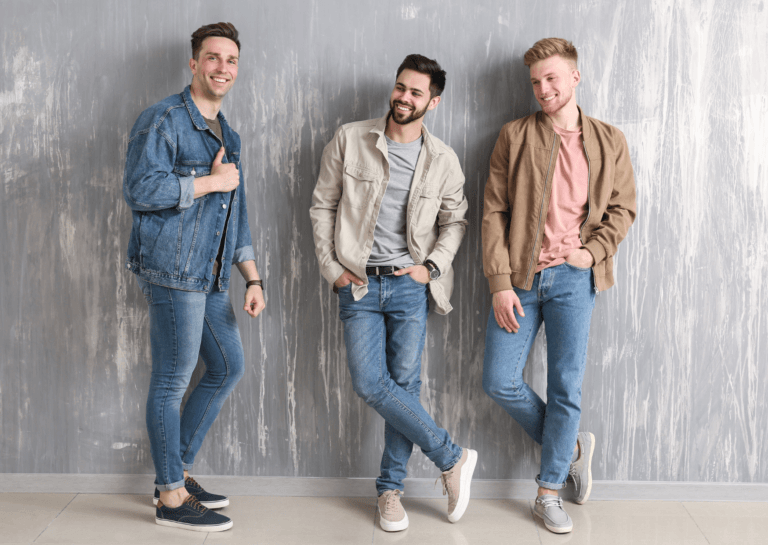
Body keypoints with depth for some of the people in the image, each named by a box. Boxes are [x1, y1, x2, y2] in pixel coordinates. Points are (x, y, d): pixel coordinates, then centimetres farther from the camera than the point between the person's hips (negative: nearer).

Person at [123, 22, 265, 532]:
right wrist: (211, 182, -13)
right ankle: (171, 497, 11)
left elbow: (237, 217, 21)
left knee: (229, 366, 13)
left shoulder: (229, 137, 19)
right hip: (173, 269, -9)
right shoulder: (163, 120, -8)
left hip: (210, 276, 9)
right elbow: (140, 190, -21)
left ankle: (178, 471, 26)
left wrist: (253, 278, 14)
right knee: (172, 381, -2)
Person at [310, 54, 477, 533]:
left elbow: (455, 220, 11)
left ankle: (391, 488, 19)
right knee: (370, 384, -7)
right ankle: (452, 457, 9)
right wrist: (332, 267, -1)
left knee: (405, 384, 2)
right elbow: (323, 206, 5)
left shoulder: (443, 160, 1)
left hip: (410, 283, 0)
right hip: (359, 282, 0)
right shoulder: (350, 140, 0)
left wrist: (433, 266, -4)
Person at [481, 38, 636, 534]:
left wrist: (594, 251, -6)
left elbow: (623, 208, 12)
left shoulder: (609, 141, 8)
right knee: (500, 383, -1)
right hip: (520, 277, 1)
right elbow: (494, 213, 0)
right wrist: (500, 283, -8)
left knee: (566, 387, 2)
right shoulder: (514, 137, 5)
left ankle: (550, 493, 18)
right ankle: (572, 446, 24)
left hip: (573, 278, 0)